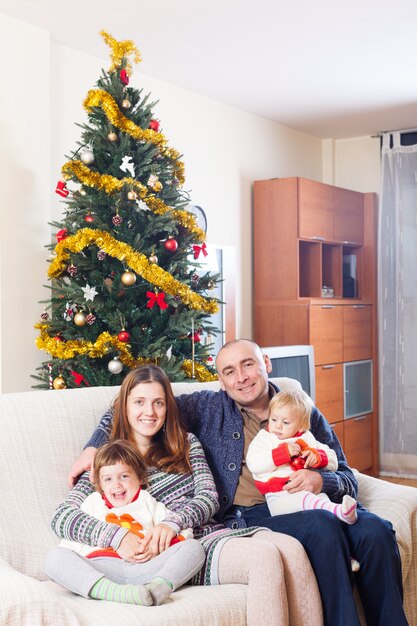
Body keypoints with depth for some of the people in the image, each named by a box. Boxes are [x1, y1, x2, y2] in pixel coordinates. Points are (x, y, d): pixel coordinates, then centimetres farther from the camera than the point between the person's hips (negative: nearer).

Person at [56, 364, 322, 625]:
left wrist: (172, 523, -16)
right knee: (265, 556, -29)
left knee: (292, 548, -25)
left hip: (213, 532, 5)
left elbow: (209, 498, 7)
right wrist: (117, 536, -24)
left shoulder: (187, 443, 21)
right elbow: (61, 517, -5)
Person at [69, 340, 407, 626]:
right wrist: (94, 446, -2)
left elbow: (348, 480, 15)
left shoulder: (305, 414, 18)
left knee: (376, 530, -27)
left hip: (306, 504, 3)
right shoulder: (208, 408, 14)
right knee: (322, 523, -33)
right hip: (249, 514, -3)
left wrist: (321, 480, -9)